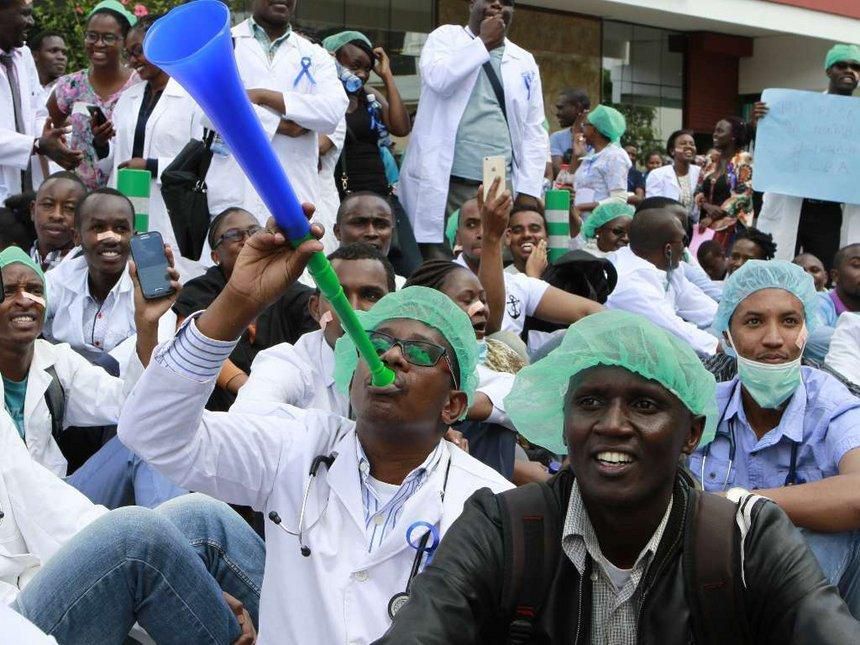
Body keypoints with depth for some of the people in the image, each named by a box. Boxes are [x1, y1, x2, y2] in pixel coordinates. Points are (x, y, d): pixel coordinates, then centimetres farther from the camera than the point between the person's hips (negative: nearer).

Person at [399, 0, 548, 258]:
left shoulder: (524, 61, 16)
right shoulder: (446, 37, 8)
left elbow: (534, 132, 12)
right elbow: (438, 79, -13)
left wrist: (528, 191, 2)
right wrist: (483, 42, -5)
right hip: (445, 183, -3)